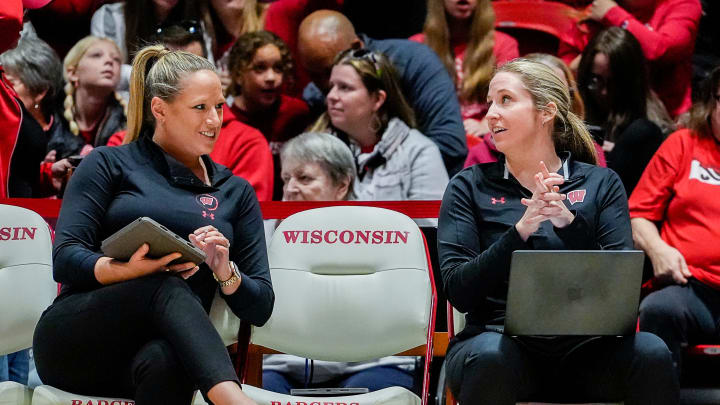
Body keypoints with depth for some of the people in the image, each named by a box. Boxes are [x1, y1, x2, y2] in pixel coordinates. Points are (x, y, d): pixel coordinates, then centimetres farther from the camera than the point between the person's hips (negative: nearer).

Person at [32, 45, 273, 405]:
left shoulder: (236, 193, 20)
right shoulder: (109, 165, 11)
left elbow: (260, 308, 15)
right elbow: (64, 260, -2)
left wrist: (224, 270, -7)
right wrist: (129, 270, -22)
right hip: (78, 344, -2)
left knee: (164, 361, -40)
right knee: (168, 289, -37)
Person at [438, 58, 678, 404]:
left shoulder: (601, 183, 11)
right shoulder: (469, 186, 9)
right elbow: (457, 291, -3)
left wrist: (570, 224, -17)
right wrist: (520, 230, -17)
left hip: (583, 345, 1)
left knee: (650, 352, -31)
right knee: (491, 356, -37)